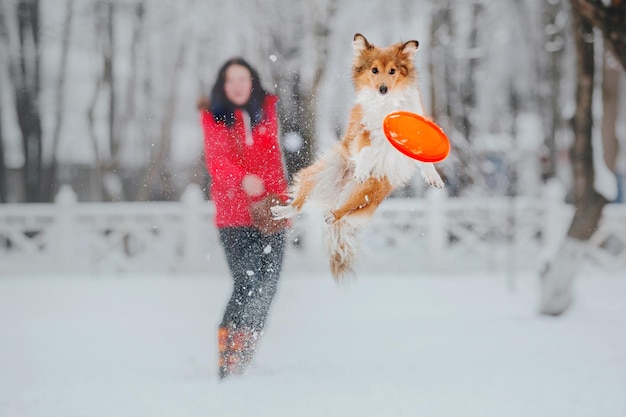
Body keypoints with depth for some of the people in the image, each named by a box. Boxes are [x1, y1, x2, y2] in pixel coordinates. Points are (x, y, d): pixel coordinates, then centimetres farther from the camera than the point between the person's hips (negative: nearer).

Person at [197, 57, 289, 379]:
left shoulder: (265, 112, 13)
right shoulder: (214, 118, 1)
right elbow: (216, 160, -13)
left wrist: (279, 201, 7)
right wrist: (243, 180, -32)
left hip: (268, 213, 4)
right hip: (234, 215, -4)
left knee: (266, 286, 0)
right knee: (246, 283, -17)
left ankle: (245, 355, 12)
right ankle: (228, 360, -11)